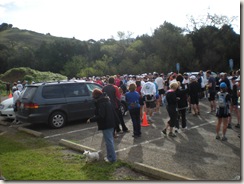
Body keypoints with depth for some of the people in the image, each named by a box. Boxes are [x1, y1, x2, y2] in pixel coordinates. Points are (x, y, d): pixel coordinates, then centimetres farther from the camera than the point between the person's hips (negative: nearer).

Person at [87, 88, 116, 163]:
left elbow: (101, 116, -24)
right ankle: (110, 156, 29)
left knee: (109, 141, -3)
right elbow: (113, 112, 17)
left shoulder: (101, 103, -19)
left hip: (106, 125, -10)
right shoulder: (107, 101, 12)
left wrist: (91, 119, -15)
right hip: (111, 124, 10)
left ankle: (112, 158, 4)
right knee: (110, 140, 18)